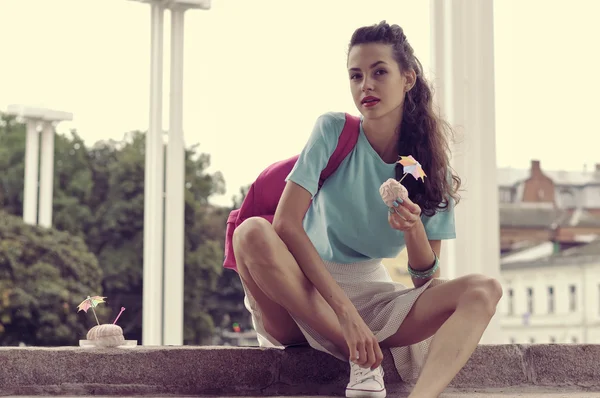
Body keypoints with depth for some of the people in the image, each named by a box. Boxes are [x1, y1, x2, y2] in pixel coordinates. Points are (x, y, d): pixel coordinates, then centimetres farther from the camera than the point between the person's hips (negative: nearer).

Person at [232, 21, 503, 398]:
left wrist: (413, 229, -24)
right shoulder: (333, 131, -9)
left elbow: (427, 279, -1)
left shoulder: (431, 166, -1)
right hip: (308, 292, -2)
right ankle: (363, 362, -24)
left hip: (376, 299, 3)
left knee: (485, 290, -20)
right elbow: (286, 224, -21)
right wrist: (345, 311, -28)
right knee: (254, 233, -33)